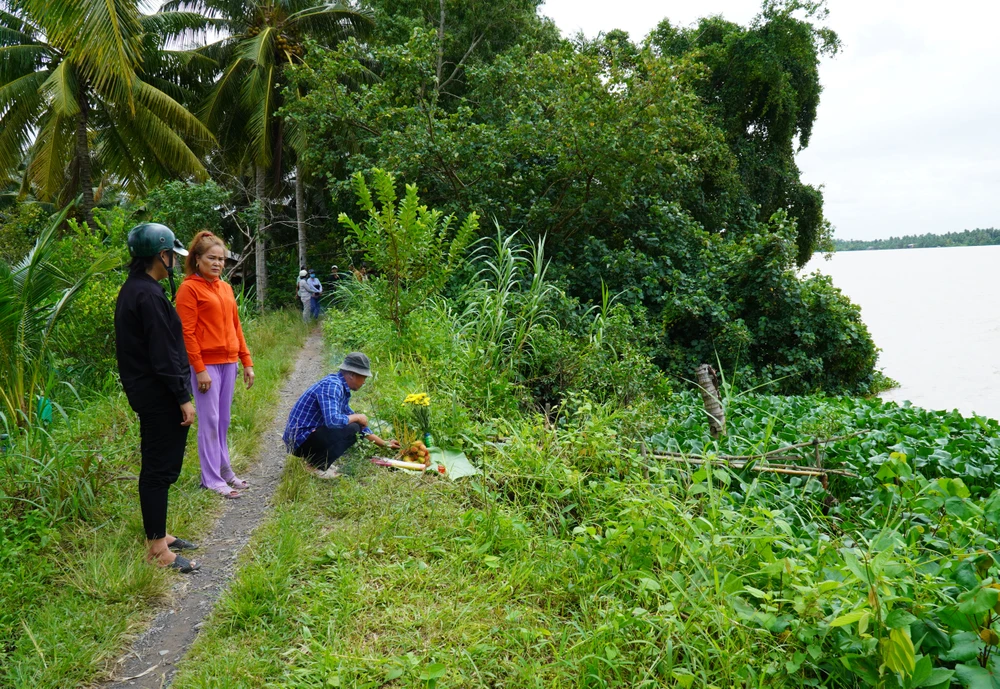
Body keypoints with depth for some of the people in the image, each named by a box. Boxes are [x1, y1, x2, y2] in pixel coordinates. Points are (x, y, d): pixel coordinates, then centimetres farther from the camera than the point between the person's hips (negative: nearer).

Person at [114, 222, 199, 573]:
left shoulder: (132, 289, 12)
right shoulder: (149, 295, -20)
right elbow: (163, 355, -22)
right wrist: (183, 398, -17)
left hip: (145, 394, 10)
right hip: (160, 397, -10)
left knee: (157, 466, 18)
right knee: (160, 469, -3)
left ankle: (157, 535, 29)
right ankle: (157, 548, 6)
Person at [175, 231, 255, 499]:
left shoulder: (225, 288, 14)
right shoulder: (189, 288, -6)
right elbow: (187, 333, -11)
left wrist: (247, 361, 14)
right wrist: (199, 369, -15)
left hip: (229, 362, 6)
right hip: (206, 364, -6)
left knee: (224, 420, 12)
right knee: (209, 421, -2)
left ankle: (224, 470, 23)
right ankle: (212, 479, 6)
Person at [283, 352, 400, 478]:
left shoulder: (341, 388, 12)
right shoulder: (331, 386, -19)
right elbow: (332, 420, -33)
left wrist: (384, 444, 23)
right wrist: (357, 417, -14)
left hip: (310, 434, 10)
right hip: (301, 440, -10)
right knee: (352, 429, -21)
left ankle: (313, 459, 11)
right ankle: (318, 466, -9)